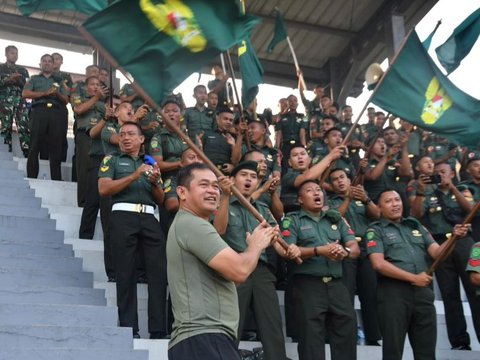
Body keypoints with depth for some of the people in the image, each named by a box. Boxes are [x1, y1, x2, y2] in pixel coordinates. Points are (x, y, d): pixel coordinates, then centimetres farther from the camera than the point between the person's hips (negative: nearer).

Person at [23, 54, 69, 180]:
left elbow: (66, 100, 18)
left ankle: (56, 179, -6)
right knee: (35, 146, -9)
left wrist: (57, 94, -3)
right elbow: (25, 94, 1)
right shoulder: (34, 79, 19)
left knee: (56, 147, -4)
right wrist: (45, 93, -7)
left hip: (55, 113, 2)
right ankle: (31, 178, -10)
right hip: (39, 111, -2)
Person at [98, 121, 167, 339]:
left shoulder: (151, 164, 26)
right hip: (123, 215, -3)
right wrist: (134, 176, -8)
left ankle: (158, 329, -8)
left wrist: (155, 182, 0)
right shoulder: (111, 161, 17)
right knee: (126, 272, -5)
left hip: (149, 218, 3)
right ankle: (129, 328, -4)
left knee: (159, 270, -8)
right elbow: (104, 189, -2)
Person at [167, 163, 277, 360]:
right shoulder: (191, 224, -12)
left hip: (203, 338, 11)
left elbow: (228, 266, 24)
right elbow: (239, 270, -20)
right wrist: (256, 246, 0)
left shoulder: (188, 225, 24)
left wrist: (256, 243, 12)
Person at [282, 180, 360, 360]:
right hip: (308, 284, -4)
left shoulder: (336, 218, 19)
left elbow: (355, 248, 12)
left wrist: (345, 251, -13)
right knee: (311, 335, -3)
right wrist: (319, 250, -18)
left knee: (347, 330, 2)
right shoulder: (292, 220, 6)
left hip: (336, 284, 4)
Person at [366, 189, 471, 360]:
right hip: (393, 291, -5)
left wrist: (454, 237, -9)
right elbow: (379, 264, -12)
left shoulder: (415, 226, 16)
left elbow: (437, 253, 9)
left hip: (423, 291, 5)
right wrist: (413, 278, -12)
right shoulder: (376, 230, 1)